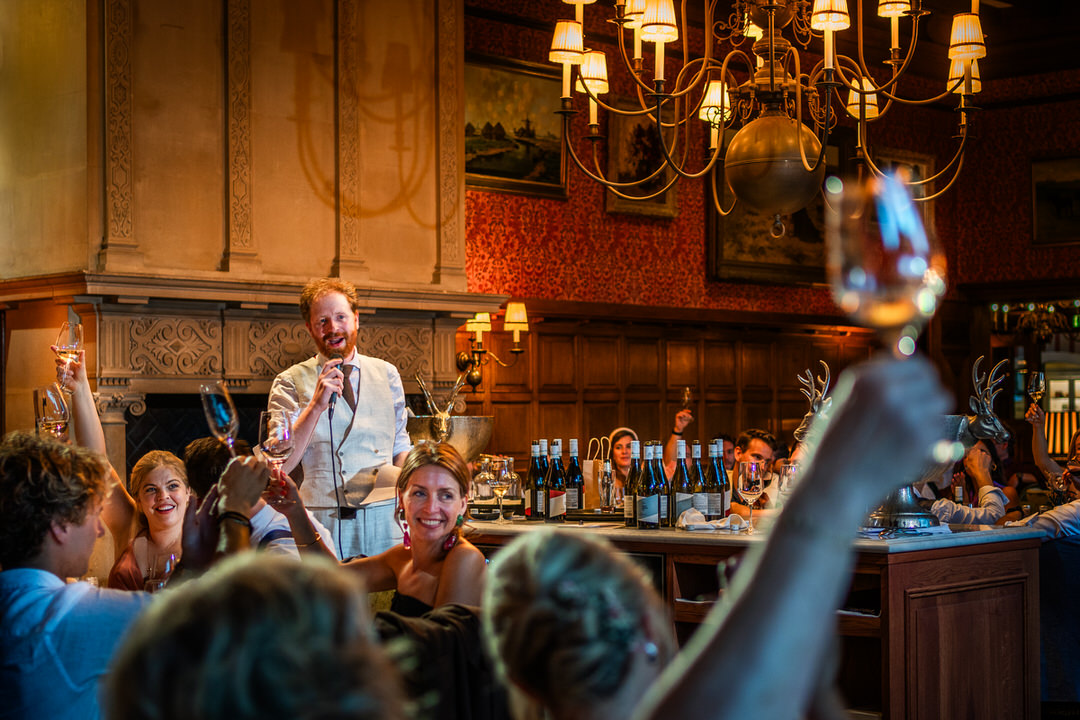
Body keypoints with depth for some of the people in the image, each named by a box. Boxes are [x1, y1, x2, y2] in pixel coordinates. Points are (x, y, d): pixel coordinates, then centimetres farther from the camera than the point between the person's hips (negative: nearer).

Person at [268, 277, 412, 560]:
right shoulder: (291, 382, 3)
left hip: (383, 521, 2)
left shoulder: (386, 374, 13)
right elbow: (279, 465, -7)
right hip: (321, 523, -2)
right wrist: (316, 405, -17)